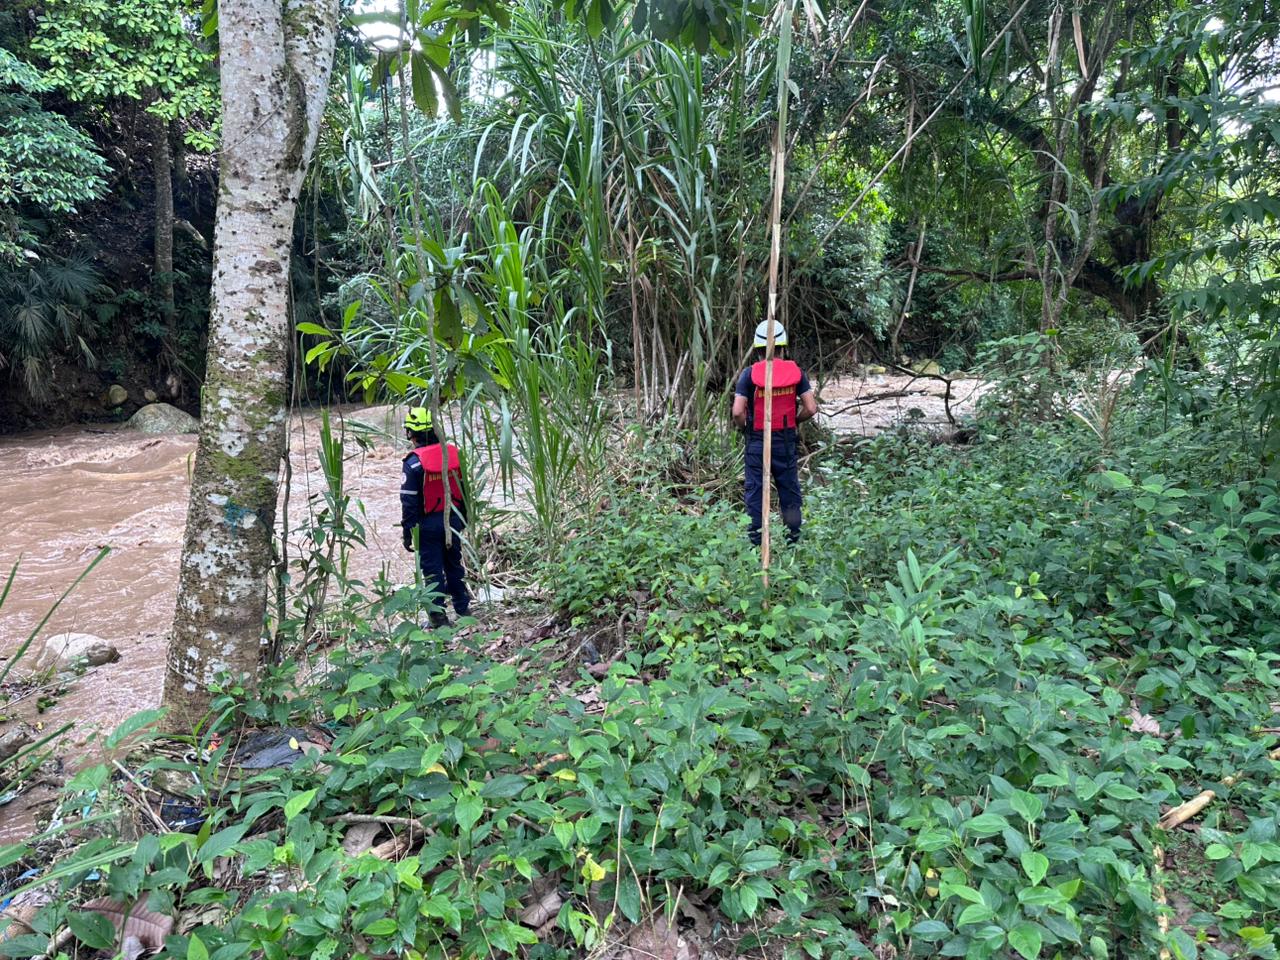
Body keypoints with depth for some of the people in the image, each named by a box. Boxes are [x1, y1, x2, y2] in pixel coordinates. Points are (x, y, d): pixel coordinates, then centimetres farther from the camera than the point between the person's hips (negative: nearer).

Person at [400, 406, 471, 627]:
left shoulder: (414, 462, -15)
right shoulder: (453, 453, 1)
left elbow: (409, 501, -13)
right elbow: (463, 489, 8)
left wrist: (408, 532, -5)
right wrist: (463, 518, 19)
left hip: (428, 523, -5)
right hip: (453, 518, 5)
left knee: (432, 569, 4)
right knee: (454, 563, 19)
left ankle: (438, 615, 9)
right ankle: (462, 607, 29)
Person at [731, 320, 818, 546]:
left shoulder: (749, 374, -9)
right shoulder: (795, 372, -2)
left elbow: (737, 411, -15)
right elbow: (811, 408, -5)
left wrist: (745, 426, 4)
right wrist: (795, 421, 12)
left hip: (757, 442, -2)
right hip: (786, 442, 2)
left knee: (755, 495, 7)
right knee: (790, 494, 13)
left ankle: (756, 543, 10)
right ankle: (794, 540, 18)